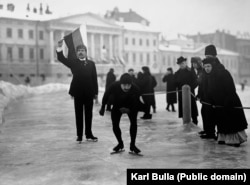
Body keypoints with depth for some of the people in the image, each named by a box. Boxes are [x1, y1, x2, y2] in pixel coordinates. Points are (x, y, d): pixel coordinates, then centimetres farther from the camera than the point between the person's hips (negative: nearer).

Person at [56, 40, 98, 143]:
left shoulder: (91, 64, 9)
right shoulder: (73, 63, 6)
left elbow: (94, 79, 6)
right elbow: (61, 59, -8)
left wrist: (95, 92, 2)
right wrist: (60, 48, -25)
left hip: (89, 93, 1)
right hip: (78, 93, -1)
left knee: (89, 114, 8)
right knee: (79, 114, 5)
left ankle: (89, 134, 19)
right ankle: (79, 135, 11)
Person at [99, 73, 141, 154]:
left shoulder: (136, 89, -37)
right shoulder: (114, 86, -35)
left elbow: (136, 104, -25)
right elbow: (106, 95, -13)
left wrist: (129, 110, -44)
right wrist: (103, 107, -2)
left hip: (131, 107, -1)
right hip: (117, 106, 1)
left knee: (134, 122, -20)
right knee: (115, 124, -6)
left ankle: (132, 145, -3)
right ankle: (120, 143, 20)